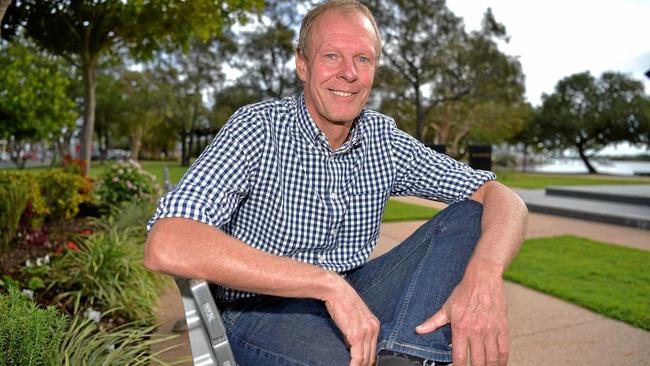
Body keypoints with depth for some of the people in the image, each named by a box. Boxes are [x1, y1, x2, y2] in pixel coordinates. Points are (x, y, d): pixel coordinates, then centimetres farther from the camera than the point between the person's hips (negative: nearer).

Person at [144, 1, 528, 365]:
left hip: (352, 298, 6)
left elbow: (503, 199, -4)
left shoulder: (383, 138, -1)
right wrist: (327, 283, -33)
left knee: (470, 216, -13)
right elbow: (166, 246, -29)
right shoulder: (259, 128, -14)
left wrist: (484, 277, -27)